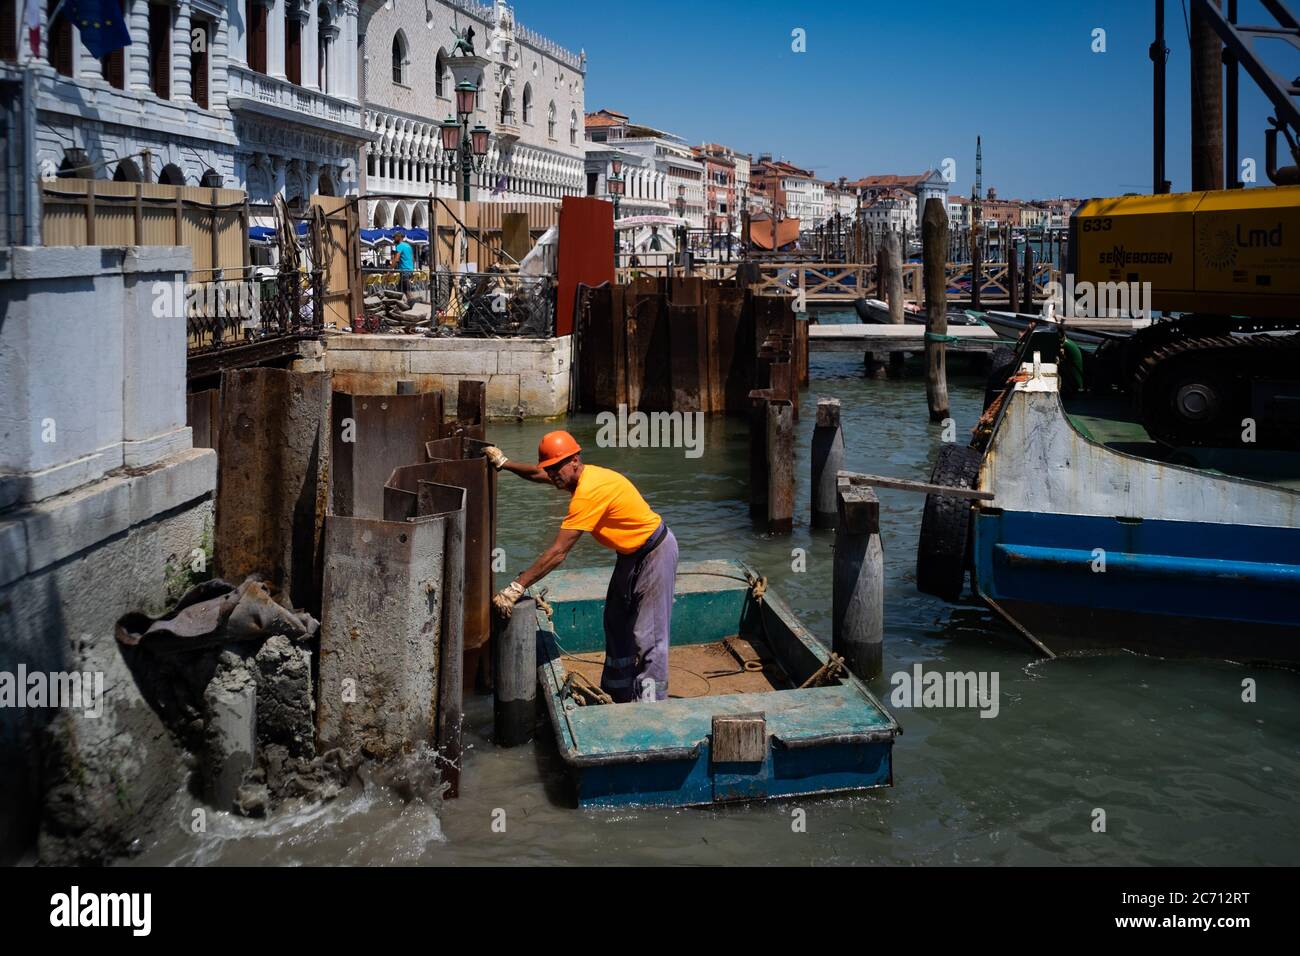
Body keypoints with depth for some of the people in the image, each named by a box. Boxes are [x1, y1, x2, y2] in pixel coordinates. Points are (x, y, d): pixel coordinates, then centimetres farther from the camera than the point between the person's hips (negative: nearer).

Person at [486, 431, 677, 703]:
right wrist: (504, 463, 8)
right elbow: (538, 474, 20)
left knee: (649, 635, -8)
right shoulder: (583, 476, -3)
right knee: (617, 626, 16)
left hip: (654, 553, -10)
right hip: (631, 553, 10)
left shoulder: (589, 492, -32)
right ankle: (620, 698, 28)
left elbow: (557, 553, -33)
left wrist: (516, 587, -31)